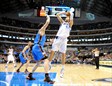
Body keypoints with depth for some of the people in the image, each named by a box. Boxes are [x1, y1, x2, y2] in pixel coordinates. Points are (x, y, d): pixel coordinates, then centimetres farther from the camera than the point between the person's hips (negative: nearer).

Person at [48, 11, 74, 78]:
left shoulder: (70, 24, 12)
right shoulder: (62, 22, 22)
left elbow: (71, 20, -10)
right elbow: (57, 15, 16)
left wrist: (70, 14, 4)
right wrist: (64, 13, 14)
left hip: (64, 39, -3)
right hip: (58, 38, 3)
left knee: (63, 54, -3)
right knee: (52, 51, 0)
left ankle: (63, 69, 2)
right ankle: (49, 64, 14)